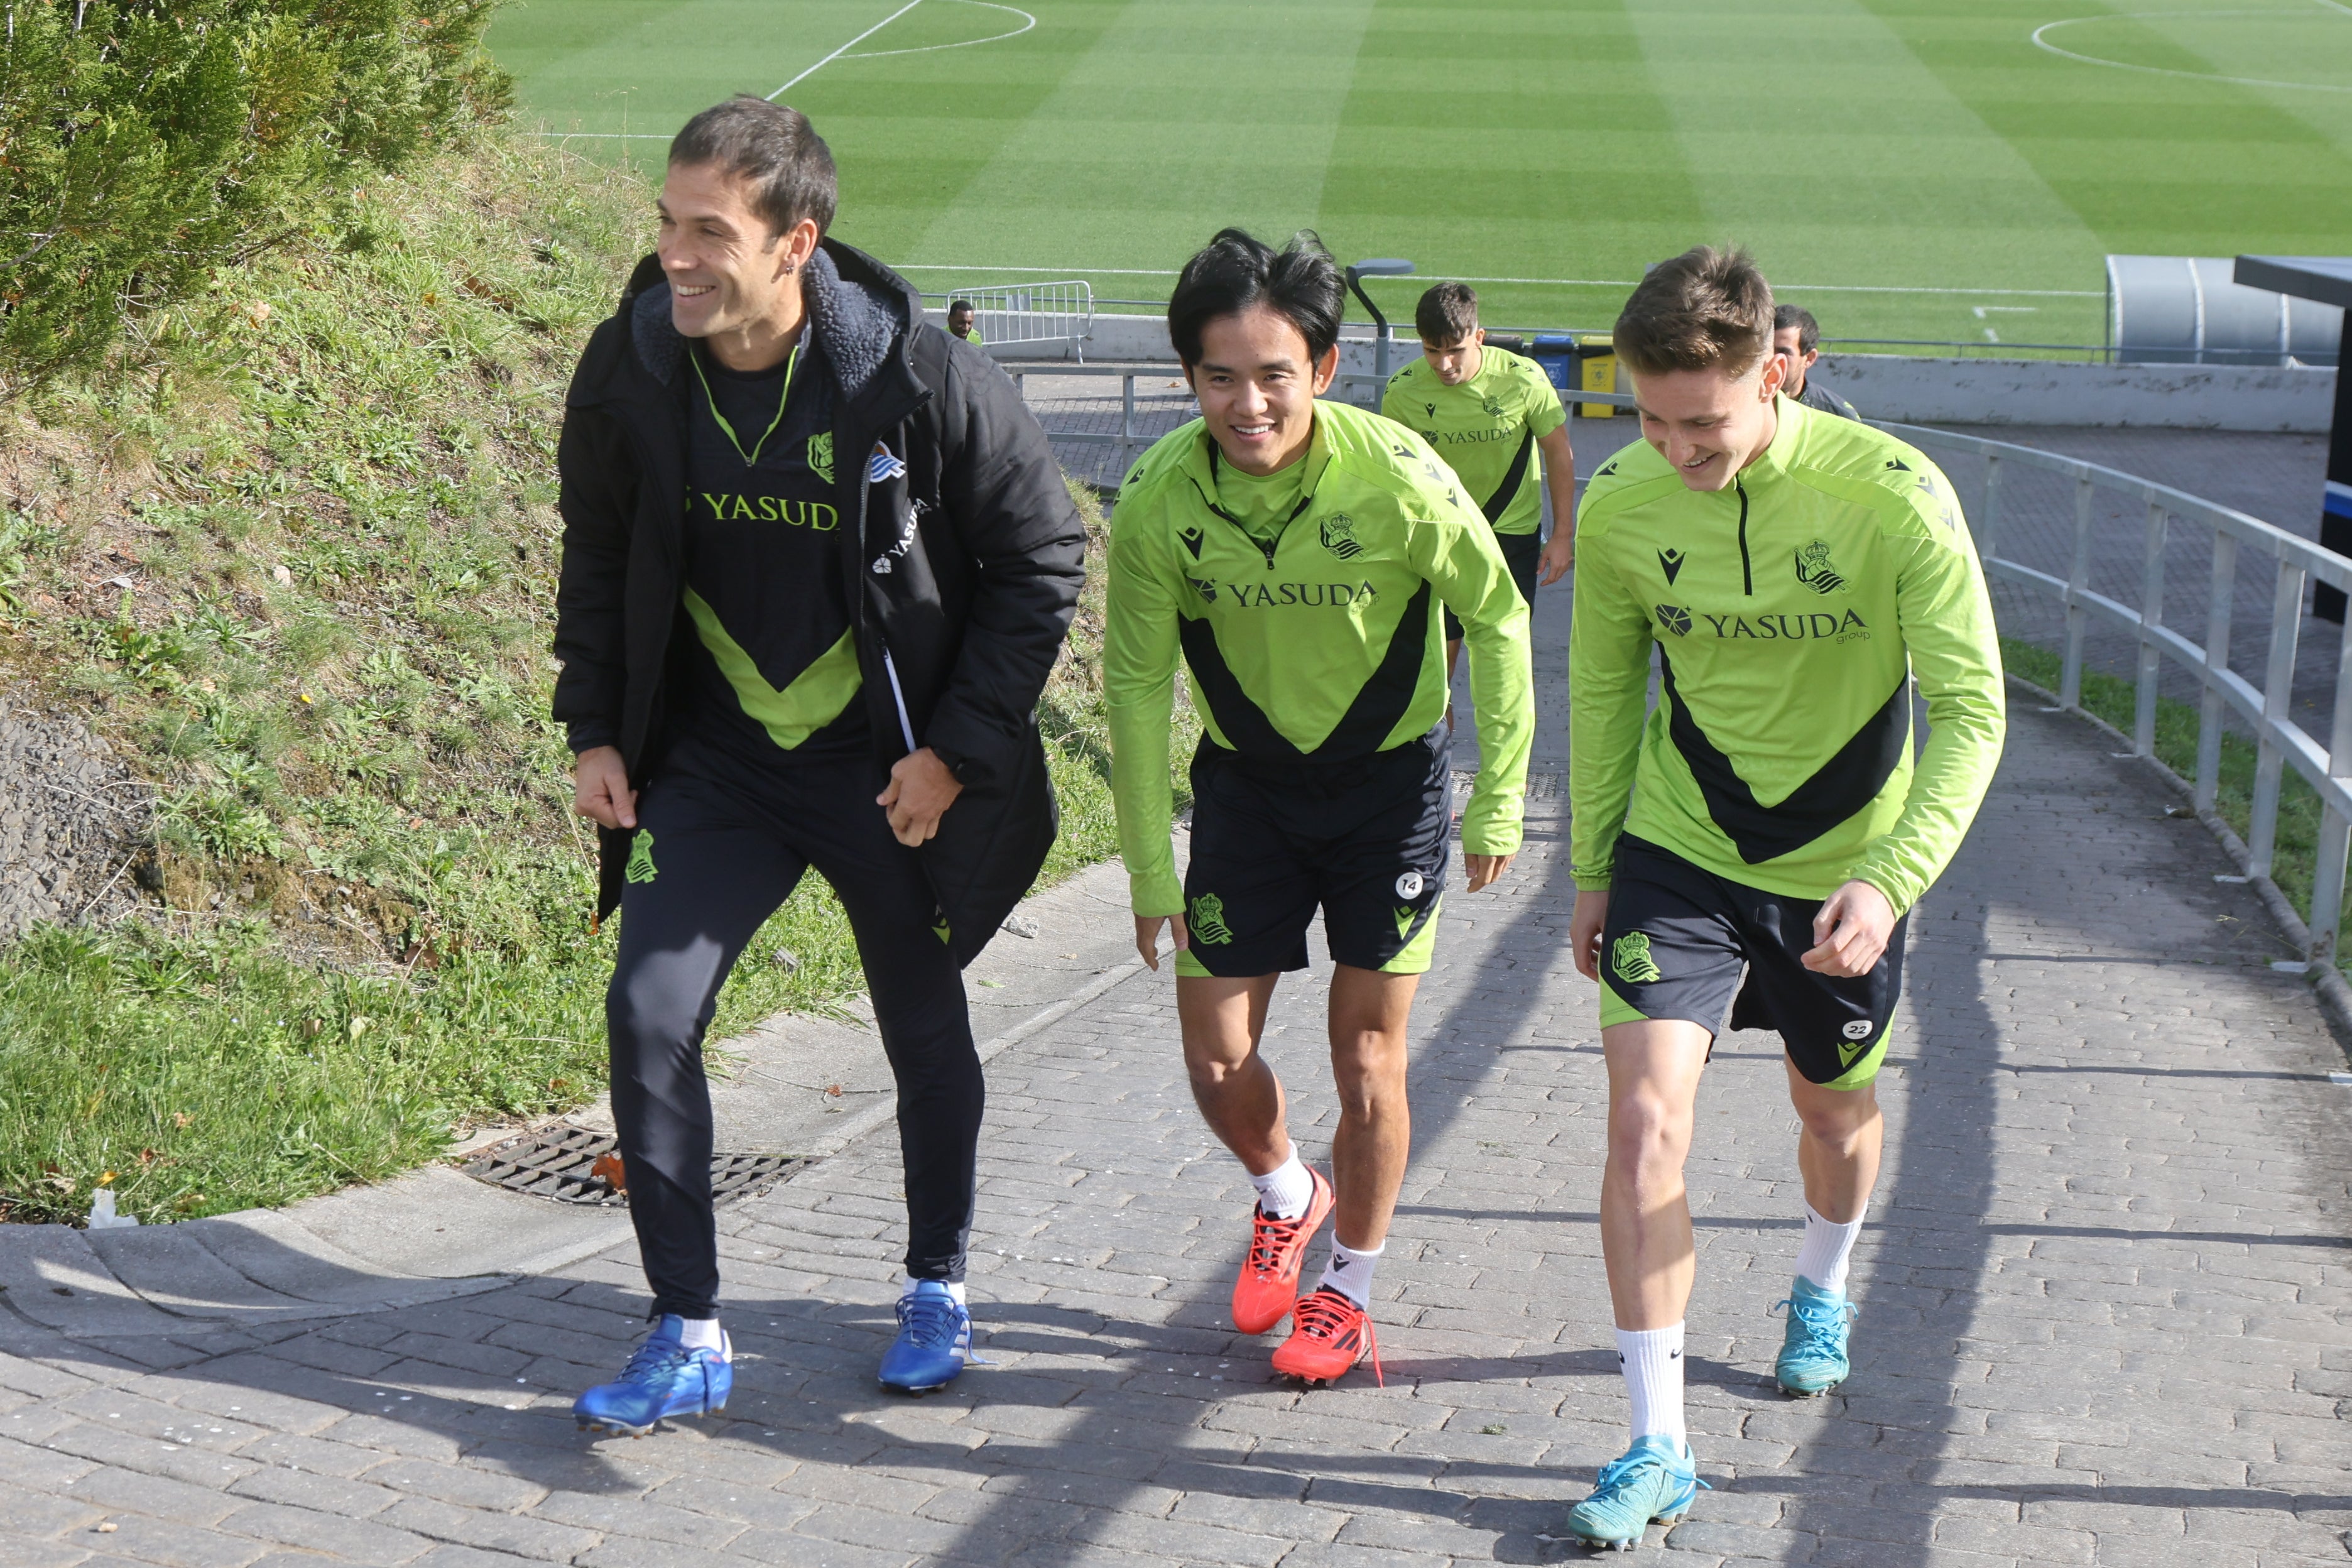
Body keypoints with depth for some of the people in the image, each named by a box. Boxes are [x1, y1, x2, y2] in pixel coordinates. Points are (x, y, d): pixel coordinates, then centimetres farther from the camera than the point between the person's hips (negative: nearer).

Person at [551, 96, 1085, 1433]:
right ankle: (690, 1336, 4)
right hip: (713, 759, 2)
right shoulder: (630, 372, -10)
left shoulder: (920, 376, -21)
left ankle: (939, 1287, 38)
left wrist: (957, 748, -13)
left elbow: (1043, 558, -9)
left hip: (891, 767, -2)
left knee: (925, 1030, 13)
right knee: (650, 1014, -10)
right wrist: (596, 731, 2)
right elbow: (598, 563, 8)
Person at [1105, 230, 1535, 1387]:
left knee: (1366, 1060, 0)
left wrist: (1498, 803, -6)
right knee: (1216, 1061, 4)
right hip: (1244, 780, 2)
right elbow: (1136, 685, -7)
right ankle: (1289, 1196, 37)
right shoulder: (1159, 499, -19)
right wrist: (1149, 870, -4)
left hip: (1389, 778, -2)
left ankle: (1349, 1290, 22)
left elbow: (1497, 622, -9)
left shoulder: (1400, 480, -25)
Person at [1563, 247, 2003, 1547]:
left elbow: (1971, 710, -20)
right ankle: (1658, 1449, -3)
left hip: (1844, 866, -1)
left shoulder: (1894, 497, -23)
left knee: (1833, 1110, 20)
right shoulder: (1618, 505, -14)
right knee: (1643, 1124, -13)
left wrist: (1890, 881, -33)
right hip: (1677, 851, 1)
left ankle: (1821, 1290, 54)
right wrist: (1592, 870, 9)